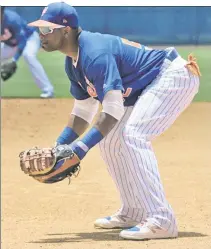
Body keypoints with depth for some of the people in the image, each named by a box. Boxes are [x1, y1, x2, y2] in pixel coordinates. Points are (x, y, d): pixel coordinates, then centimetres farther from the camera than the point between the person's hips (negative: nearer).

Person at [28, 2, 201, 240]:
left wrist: (81, 147, -36)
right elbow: (83, 112, 13)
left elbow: (113, 110, -32)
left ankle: (161, 221, -29)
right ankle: (133, 214, 21)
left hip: (175, 76, -11)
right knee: (109, 139, 12)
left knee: (132, 135, -26)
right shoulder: (73, 62, 5)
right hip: (148, 88, 11)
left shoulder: (95, 53, -27)